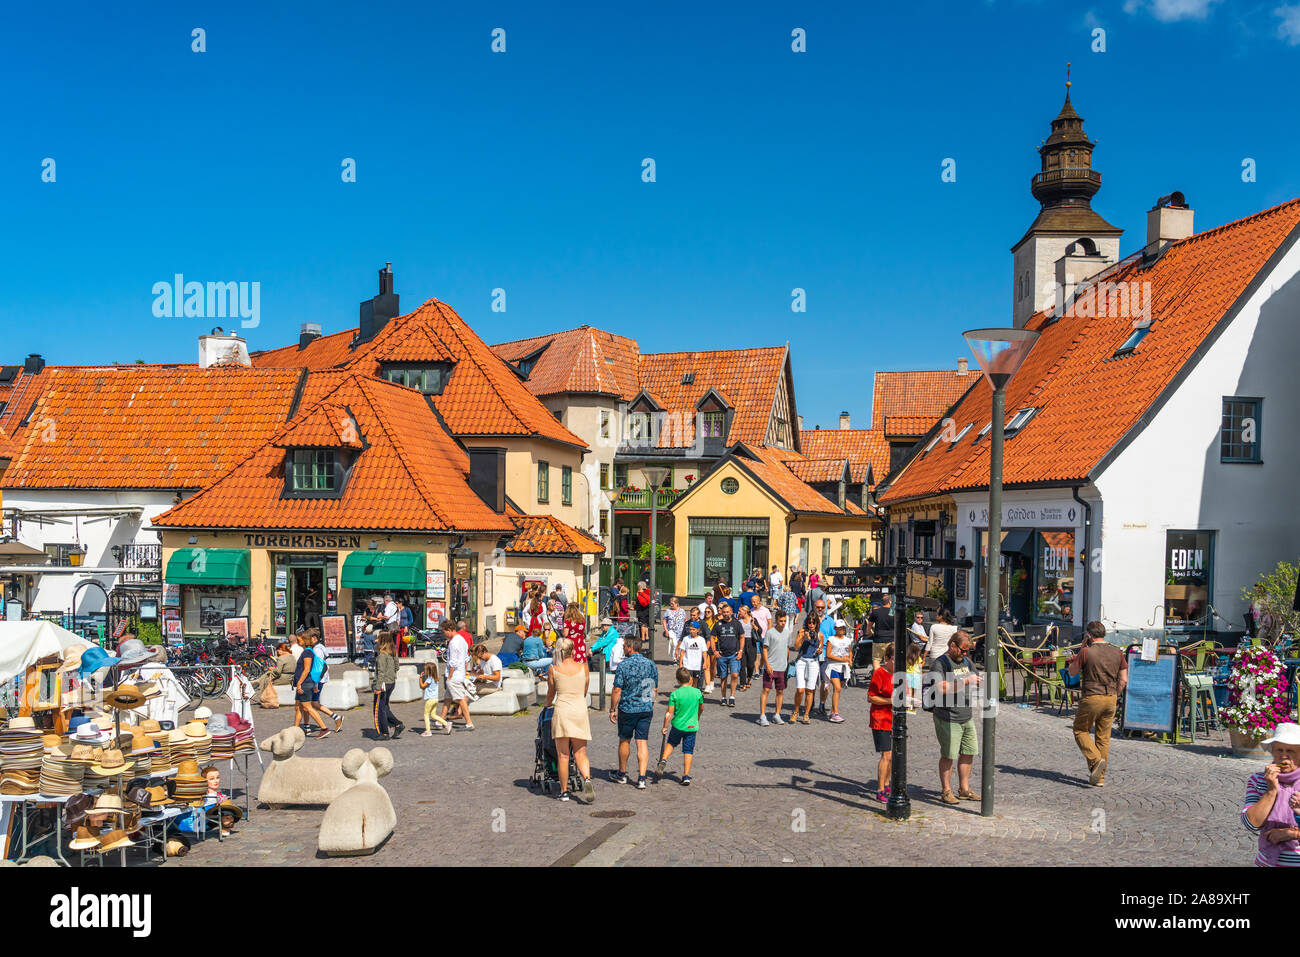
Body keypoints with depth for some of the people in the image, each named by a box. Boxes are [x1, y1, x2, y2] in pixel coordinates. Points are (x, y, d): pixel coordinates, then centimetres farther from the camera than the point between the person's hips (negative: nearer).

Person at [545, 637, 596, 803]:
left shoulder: (554, 669, 0)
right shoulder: (583, 668, 4)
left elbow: (550, 694, 12)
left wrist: (548, 704, 34)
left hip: (562, 711, -1)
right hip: (580, 711, 1)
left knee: (563, 755, 6)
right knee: (580, 753, 6)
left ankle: (564, 792, 9)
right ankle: (587, 779, -19)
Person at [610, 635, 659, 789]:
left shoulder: (624, 665, -12)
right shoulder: (651, 664, 3)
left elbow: (617, 690, -12)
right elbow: (655, 689, 11)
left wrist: (612, 709, -2)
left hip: (628, 709, -3)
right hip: (647, 709, 3)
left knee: (624, 740, 13)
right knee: (643, 742, 3)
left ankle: (622, 774, 27)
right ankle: (642, 778, -4)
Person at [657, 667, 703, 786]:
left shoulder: (675, 694, -11)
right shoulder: (697, 692, -4)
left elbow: (669, 713, -10)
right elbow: (700, 708, 13)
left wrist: (665, 727, 3)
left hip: (677, 725, -1)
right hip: (692, 727, 1)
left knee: (671, 743, 24)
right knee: (688, 751, 8)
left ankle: (663, 760, 5)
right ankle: (686, 776, 6)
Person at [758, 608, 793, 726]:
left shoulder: (787, 633, 10)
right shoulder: (770, 632, -7)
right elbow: (765, 649, -8)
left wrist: (788, 663, 16)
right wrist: (767, 665, -15)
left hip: (782, 667, 5)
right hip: (770, 667, -5)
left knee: (780, 691, 8)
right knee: (766, 690, -7)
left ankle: (777, 715, 17)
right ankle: (762, 716, -6)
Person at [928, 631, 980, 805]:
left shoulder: (966, 661, 14)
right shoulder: (941, 663, -11)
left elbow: (972, 684, 27)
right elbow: (941, 688, -25)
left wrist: (977, 684, 4)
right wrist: (965, 681, -26)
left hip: (967, 717, 8)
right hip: (948, 719, -8)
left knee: (969, 753, 11)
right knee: (948, 756, -1)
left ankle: (964, 789, 23)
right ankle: (946, 791, 9)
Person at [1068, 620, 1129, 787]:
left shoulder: (1086, 652, -11)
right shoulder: (1117, 653, 4)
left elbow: (1072, 672, 2)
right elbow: (1124, 680, 6)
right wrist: (1114, 696, 18)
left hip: (1091, 698, -5)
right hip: (1110, 699, 5)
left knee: (1081, 731, 12)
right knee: (1103, 737, 12)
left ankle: (1095, 760, -10)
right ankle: (1100, 777, 13)